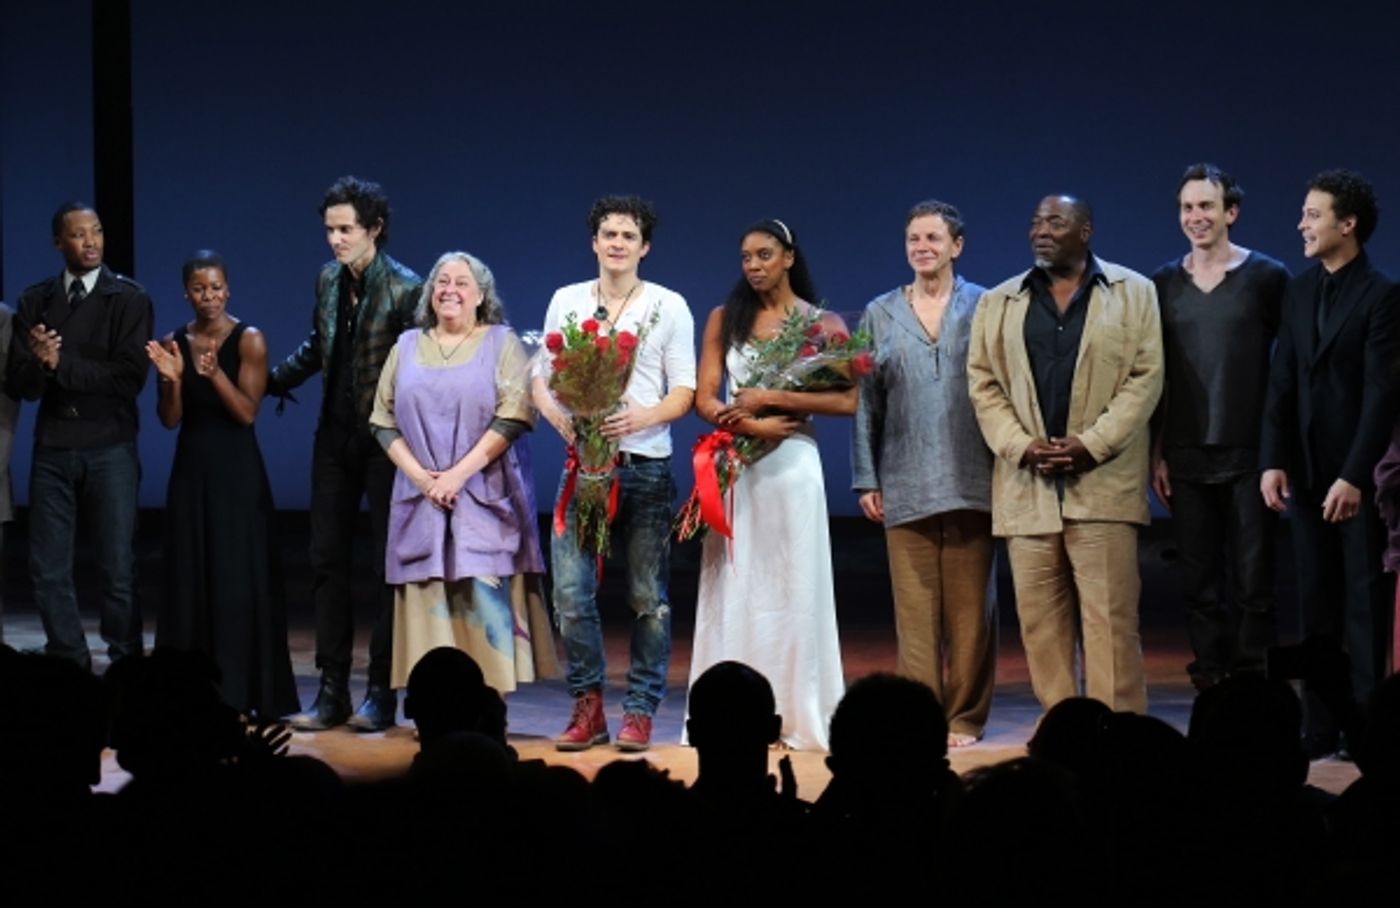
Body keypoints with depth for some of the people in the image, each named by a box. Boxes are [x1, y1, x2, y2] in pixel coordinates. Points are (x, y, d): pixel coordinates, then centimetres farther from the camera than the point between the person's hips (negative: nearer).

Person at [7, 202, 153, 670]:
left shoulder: (129, 298, -2)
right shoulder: (35, 301, 8)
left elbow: (130, 378, -11)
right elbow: (18, 384, 4)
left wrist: (63, 364, -14)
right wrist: (38, 363, -18)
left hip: (110, 448, -3)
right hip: (52, 449, 3)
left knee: (118, 570, 0)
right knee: (48, 572, 6)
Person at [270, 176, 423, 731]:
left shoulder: (405, 289, -13)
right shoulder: (327, 279, 6)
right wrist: (271, 382, 15)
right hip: (335, 436, 6)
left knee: (388, 564, 2)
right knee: (327, 560, 6)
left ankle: (381, 692, 8)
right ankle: (332, 690, 11)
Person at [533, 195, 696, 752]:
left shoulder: (669, 306, 4)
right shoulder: (566, 301, 11)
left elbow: (684, 392, 0)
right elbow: (542, 377, 12)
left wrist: (643, 417, -19)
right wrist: (558, 415, -10)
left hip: (646, 466, -2)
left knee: (648, 597, 1)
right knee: (571, 591, -4)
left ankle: (639, 712, 9)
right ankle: (587, 708, 7)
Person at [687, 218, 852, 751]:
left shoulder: (822, 323, 3)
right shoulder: (724, 319, 10)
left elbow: (847, 400, -8)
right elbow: (704, 399, 2)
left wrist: (772, 398, -14)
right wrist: (749, 425, -15)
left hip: (792, 463, -2)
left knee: (793, 586, -1)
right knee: (734, 586, 1)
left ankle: (796, 717, 3)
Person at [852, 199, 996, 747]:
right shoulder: (880, 315, 11)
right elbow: (866, 401, 11)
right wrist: (866, 480, 6)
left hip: (971, 484, -1)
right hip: (905, 488, 2)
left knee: (969, 607, 2)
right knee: (914, 608, 0)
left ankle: (965, 717, 9)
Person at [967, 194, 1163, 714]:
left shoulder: (1133, 293, 6)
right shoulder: (998, 304, 14)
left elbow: (1145, 377, -1)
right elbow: (983, 384, 8)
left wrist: (1092, 444, -11)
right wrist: (1021, 447, -7)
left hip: (1102, 483, -3)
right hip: (1026, 485, 3)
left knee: (1109, 615, -5)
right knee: (1039, 619, 2)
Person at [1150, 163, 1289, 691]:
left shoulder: (1267, 277, 0)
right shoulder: (1164, 283, 9)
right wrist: (1155, 454, 6)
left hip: (1248, 454, -3)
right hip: (1186, 458, 3)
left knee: (1253, 579, -2)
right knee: (1199, 583, 5)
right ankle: (1209, 689, 11)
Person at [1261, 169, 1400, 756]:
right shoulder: (1299, 292, 11)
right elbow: (1282, 382, 9)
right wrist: (1273, 461, 0)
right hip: (1308, 474, 6)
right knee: (1318, 606, 8)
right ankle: (1323, 728, 13)